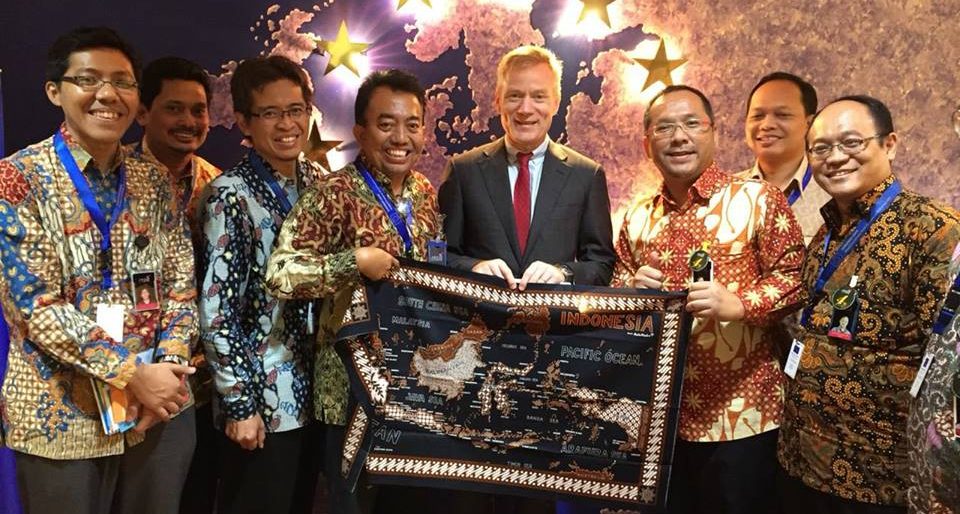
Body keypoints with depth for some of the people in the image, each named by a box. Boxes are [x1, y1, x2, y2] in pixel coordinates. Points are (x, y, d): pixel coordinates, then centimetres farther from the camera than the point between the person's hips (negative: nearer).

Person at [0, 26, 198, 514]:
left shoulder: (152, 179, 5)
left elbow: (181, 281, 5)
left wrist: (167, 366, -11)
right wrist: (132, 374, -19)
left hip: (161, 407, 4)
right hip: (62, 417, -4)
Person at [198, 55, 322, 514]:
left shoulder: (318, 182, 5)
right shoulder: (230, 195, -12)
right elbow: (215, 308, -14)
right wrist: (238, 403, -15)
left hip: (317, 392, 6)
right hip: (261, 399, -6)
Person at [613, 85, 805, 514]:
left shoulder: (757, 200, -5)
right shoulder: (637, 216, 9)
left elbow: (794, 278, -8)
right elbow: (617, 284, 16)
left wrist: (738, 304, -24)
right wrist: (632, 288, -6)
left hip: (740, 413, -4)